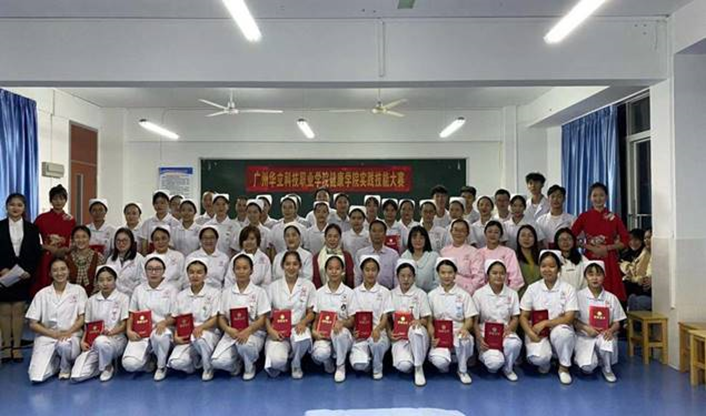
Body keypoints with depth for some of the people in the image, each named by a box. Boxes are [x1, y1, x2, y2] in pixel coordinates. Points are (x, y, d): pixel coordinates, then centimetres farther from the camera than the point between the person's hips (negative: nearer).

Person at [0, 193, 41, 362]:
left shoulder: (32, 228, 6)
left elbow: (36, 253, 3)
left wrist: (29, 271, -10)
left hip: (23, 276, 0)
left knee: (18, 311, 4)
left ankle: (17, 346, 10)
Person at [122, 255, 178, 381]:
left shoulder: (171, 289, 3)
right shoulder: (139, 290, 13)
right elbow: (132, 314, 15)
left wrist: (164, 322, -22)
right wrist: (129, 330, -4)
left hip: (162, 330, -2)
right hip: (141, 333, 2)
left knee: (159, 336, -40)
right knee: (129, 364, -24)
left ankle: (161, 366, -9)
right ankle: (148, 362, 13)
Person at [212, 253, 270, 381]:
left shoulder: (259, 292, 0)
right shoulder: (226, 292, 9)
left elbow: (262, 320, -6)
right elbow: (221, 318, 6)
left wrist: (247, 331, -25)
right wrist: (229, 330, -16)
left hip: (254, 333, -2)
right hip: (231, 333, 2)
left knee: (245, 344, -38)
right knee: (218, 362, -25)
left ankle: (249, 367, -3)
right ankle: (237, 364, 12)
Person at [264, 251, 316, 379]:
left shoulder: (308, 285, 5)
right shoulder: (273, 287, 6)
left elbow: (311, 312, 5)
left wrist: (303, 322, -17)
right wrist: (270, 330, -13)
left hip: (298, 328, 0)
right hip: (278, 330, 0)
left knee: (303, 339, -38)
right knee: (277, 361, -30)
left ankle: (296, 364, -3)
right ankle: (281, 362, 11)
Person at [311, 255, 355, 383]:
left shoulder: (349, 292, 0)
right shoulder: (319, 293, 6)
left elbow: (352, 321, 0)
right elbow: (315, 318, 8)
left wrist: (342, 323, -22)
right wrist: (314, 331, -13)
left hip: (342, 333, 0)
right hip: (323, 334, 0)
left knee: (340, 332, -38)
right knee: (320, 353, -34)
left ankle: (340, 366, -10)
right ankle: (328, 361, 7)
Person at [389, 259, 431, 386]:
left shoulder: (420, 294, 3)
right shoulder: (392, 294, 8)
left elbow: (426, 320, 2)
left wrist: (419, 321, -21)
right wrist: (389, 332, -8)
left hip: (418, 336, 0)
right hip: (399, 337, 0)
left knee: (415, 330, -40)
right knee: (403, 366, -31)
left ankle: (419, 368, -17)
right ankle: (410, 363, 10)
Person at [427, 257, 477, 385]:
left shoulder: (463, 295, 5)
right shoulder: (432, 295, 7)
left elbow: (469, 319, 2)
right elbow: (429, 321, 7)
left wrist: (464, 329, -20)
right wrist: (433, 337, -11)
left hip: (459, 332, 0)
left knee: (464, 340, -39)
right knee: (439, 362, -32)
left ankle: (462, 370, -7)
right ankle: (446, 363, 10)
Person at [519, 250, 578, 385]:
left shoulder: (567, 289, -4)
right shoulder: (533, 288, 1)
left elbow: (569, 318, -11)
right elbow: (523, 316, 1)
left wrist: (545, 323, -20)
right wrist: (530, 333, -18)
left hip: (559, 330, 0)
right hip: (537, 332, 0)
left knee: (562, 332, -37)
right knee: (538, 357, -31)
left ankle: (564, 367, -8)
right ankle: (544, 362, 10)